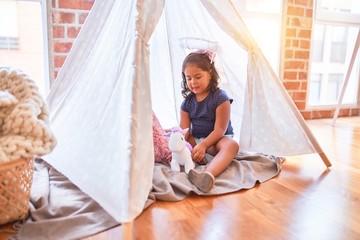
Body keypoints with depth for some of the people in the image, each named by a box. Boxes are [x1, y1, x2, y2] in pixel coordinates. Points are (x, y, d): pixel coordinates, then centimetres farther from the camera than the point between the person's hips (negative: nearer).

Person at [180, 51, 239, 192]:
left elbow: (219, 130, -18)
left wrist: (203, 145, -33)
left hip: (217, 139, -4)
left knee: (231, 145, -39)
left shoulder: (220, 98, -12)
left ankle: (208, 174, -68)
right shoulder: (187, 102, 3)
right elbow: (184, 132, -6)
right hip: (195, 140, 5)